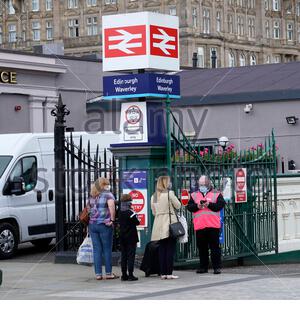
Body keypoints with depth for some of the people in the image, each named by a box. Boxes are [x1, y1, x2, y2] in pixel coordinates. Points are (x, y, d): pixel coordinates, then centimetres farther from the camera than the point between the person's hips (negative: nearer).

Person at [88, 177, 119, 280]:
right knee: (107, 249, 4)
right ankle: (108, 273, 7)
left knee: (96, 250, 6)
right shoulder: (108, 194, -5)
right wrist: (112, 219, -17)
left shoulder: (92, 196, 14)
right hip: (104, 225, -5)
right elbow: (111, 205, -23)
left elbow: (89, 209, 20)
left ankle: (98, 274, 5)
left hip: (92, 224, 5)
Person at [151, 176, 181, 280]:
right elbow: (178, 206, 0)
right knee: (170, 248, -2)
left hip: (158, 223, 5)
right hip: (169, 222, -5)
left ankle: (163, 273, 7)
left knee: (162, 248, 8)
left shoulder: (154, 196, 10)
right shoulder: (169, 193, -7)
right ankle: (169, 273, -4)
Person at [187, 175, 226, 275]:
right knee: (202, 247, 7)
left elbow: (220, 205, -5)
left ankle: (216, 267, 1)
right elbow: (189, 207, 7)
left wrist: (209, 204, -15)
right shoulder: (194, 195, 16)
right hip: (199, 226, 3)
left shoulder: (216, 194, 7)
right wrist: (197, 206, -11)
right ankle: (203, 267, 14)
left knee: (215, 246, -2)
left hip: (213, 225, -3)